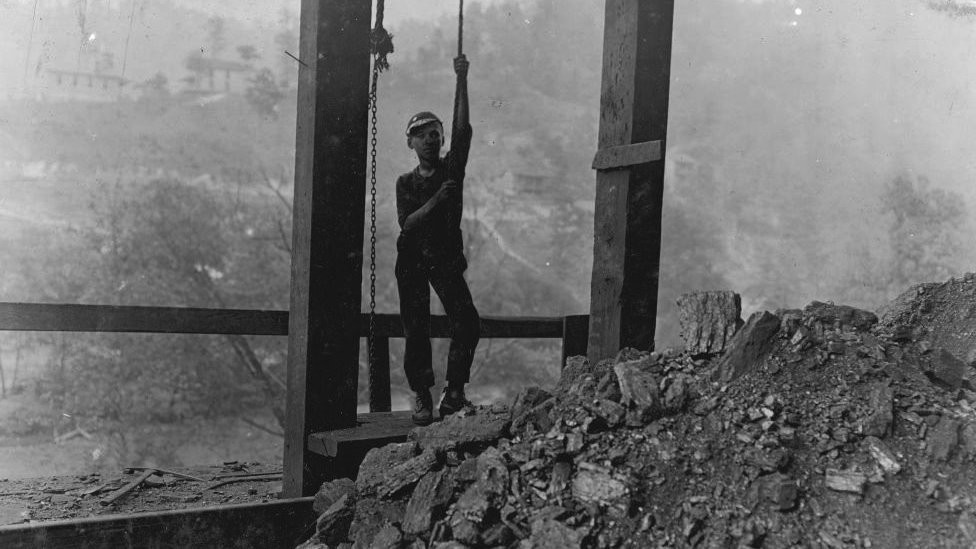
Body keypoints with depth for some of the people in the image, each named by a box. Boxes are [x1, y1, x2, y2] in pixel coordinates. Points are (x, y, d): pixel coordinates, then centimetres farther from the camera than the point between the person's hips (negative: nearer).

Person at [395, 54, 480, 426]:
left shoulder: (451, 169, 7)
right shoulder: (406, 183, 7)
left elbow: (463, 130, -7)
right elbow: (407, 223, -8)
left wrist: (461, 82, -13)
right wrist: (436, 201, -21)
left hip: (447, 259, 0)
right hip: (412, 261, 0)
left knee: (467, 322, -15)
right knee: (417, 330, -2)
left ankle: (453, 394, -7)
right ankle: (422, 398, 7)